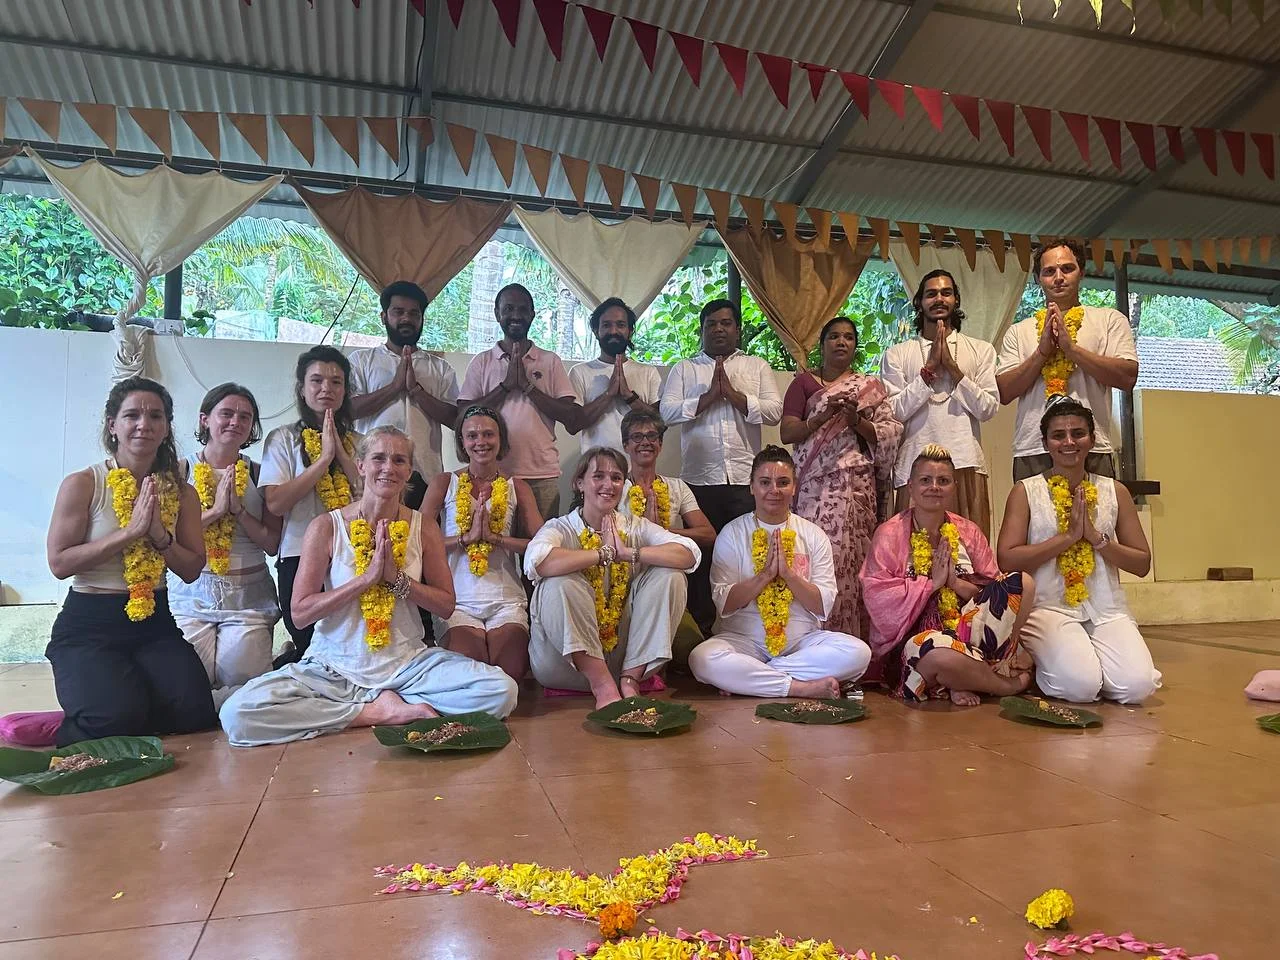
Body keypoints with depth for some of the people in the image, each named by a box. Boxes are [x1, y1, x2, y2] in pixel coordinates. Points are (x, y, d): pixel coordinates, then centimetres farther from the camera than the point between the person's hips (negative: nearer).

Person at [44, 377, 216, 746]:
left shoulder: (181, 493, 6)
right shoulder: (82, 484, -5)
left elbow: (192, 570, 5)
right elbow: (59, 563, -12)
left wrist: (160, 535, -14)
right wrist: (130, 531, -19)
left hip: (156, 622, 4)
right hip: (88, 624, -3)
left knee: (194, 712, -19)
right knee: (118, 715, -27)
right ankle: (73, 730, 11)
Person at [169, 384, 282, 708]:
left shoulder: (259, 474, 5)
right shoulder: (181, 471, 3)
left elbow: (272, 544, 1)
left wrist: (238, 509, -11)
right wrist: (215, 510, -14)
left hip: (248, 597, 1)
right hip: (191, 595, 0)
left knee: (244, 685, -11)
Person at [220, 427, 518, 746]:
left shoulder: (424, 528, 0)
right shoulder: (326, 526, -6)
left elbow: (446, 606, 2)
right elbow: (300, 612, -8)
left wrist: (397, 578, -14)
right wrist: (366, 577, -19)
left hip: (407, 662, 1)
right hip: (334, 667, -1)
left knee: (502, 690, -21)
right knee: (237, 713, -25)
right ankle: (380, 711, -13)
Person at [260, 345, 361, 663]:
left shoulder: (359, 443, 12)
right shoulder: (283, 439, 4)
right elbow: (275, 503, -11)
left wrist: (342, 454, -8)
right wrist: (324, 458, -11)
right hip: (300, 556, -3)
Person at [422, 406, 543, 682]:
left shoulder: (517, 488, 10)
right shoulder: (444, 483, 7)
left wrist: (493, 536, -12)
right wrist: (467, 537, -14)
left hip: (506, 599, 1)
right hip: (458, 599, -1)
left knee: (511, 672, -20)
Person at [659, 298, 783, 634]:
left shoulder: (757, 367, 13)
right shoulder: (683, 369, 13)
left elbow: (774, 411, -1)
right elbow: (667, 412, -2)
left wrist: (731, 392, -8)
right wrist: (709, 396, -9)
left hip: (745, 480, 0)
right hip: (699, 479, 0)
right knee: (701, 555, 3)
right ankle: (701, 629, 14)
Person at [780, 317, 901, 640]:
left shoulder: (871, 386, 15)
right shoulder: (804, 382, 12)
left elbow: (889, 435, 7)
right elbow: (786, 433, 2)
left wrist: (856, 420, -10)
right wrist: (824, 415, -12)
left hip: (857, 484, 1)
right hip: (814, 483, 0)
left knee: (852, 556, -7)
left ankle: (851, 637, 1)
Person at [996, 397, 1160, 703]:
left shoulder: (1114, 492, 10)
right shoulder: (1025, 491, 1)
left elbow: (1142, 564, 9)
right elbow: (1007, 559, -9)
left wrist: (1096, 538, -7)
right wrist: (1068, 536, -12)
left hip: (1107, 610, 3)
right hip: (1049, 607, -3)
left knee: (1137, 686, -21)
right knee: (1080, 685, -25)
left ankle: (1088, 658, 11)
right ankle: (1041, 664, 9)